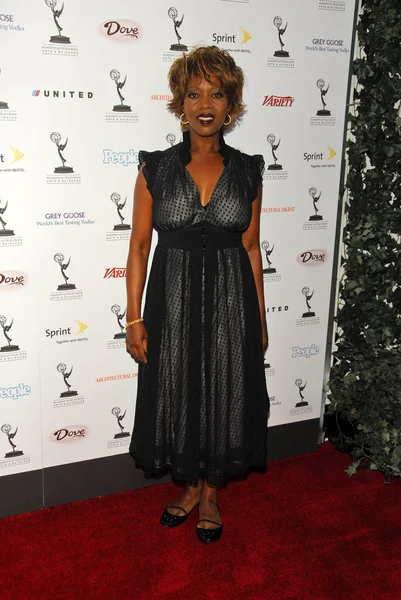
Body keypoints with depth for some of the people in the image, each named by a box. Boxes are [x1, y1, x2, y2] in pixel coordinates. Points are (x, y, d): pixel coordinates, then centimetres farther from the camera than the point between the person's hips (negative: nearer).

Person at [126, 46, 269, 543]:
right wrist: (134, 318, -5)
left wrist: (259, 316, 5)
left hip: (230, 300, 1)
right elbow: (139, 246, -2)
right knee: (177, 395, 11)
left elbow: (251, 247, 5)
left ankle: (210, 493, 34)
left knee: (224, 397, 10)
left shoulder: (247, 171, 1)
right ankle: (191, 486, 37)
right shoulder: (156, 169, -3)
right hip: (172, 299, 0)